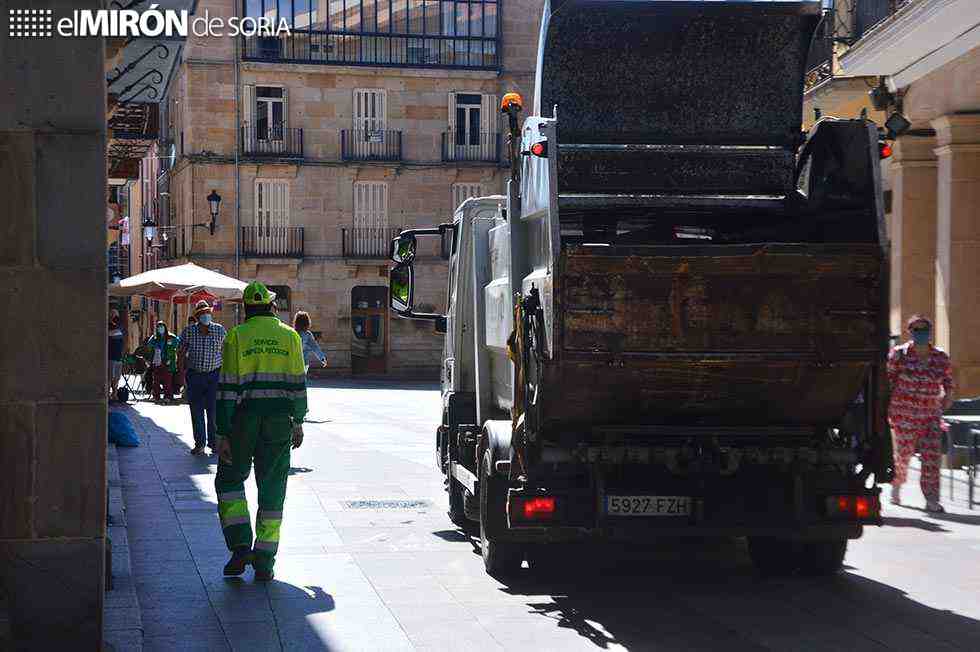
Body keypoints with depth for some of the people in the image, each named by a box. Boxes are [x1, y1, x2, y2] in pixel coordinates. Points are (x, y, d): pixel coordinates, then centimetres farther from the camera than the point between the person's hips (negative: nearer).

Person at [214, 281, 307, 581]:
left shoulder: (236, 336, -2)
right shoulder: (289, 336, 4)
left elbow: (228, 387, -6)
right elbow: (298, 383, 3)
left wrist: (222, 434, -5)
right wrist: (298, 422, 15)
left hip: (243, 421, -2)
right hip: (279, 422, 2)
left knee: (229, 479, 15)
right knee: (272, 489, 8)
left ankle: (240, 544, -1)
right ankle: (264, 561, 6)